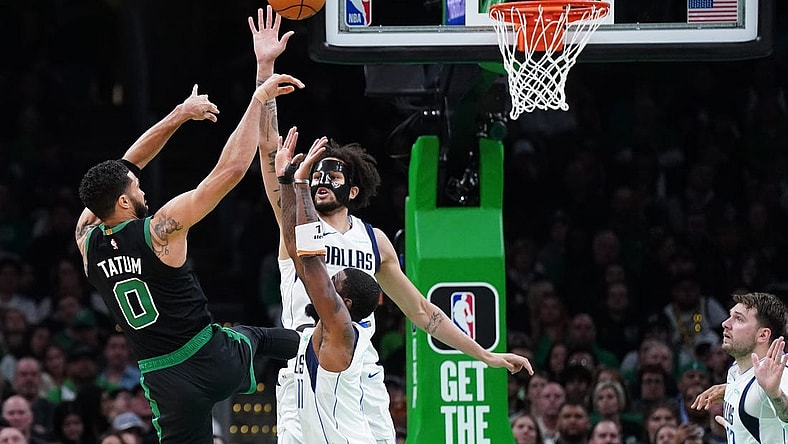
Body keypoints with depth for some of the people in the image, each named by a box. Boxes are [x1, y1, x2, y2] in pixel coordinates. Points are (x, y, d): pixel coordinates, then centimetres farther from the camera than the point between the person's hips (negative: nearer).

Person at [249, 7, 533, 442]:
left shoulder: (375, 241, 17)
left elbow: (421, 310, 23)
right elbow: (268, 146, -1)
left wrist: (485, 355, 20)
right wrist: (265, 68, -9)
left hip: (362, 374, 3)